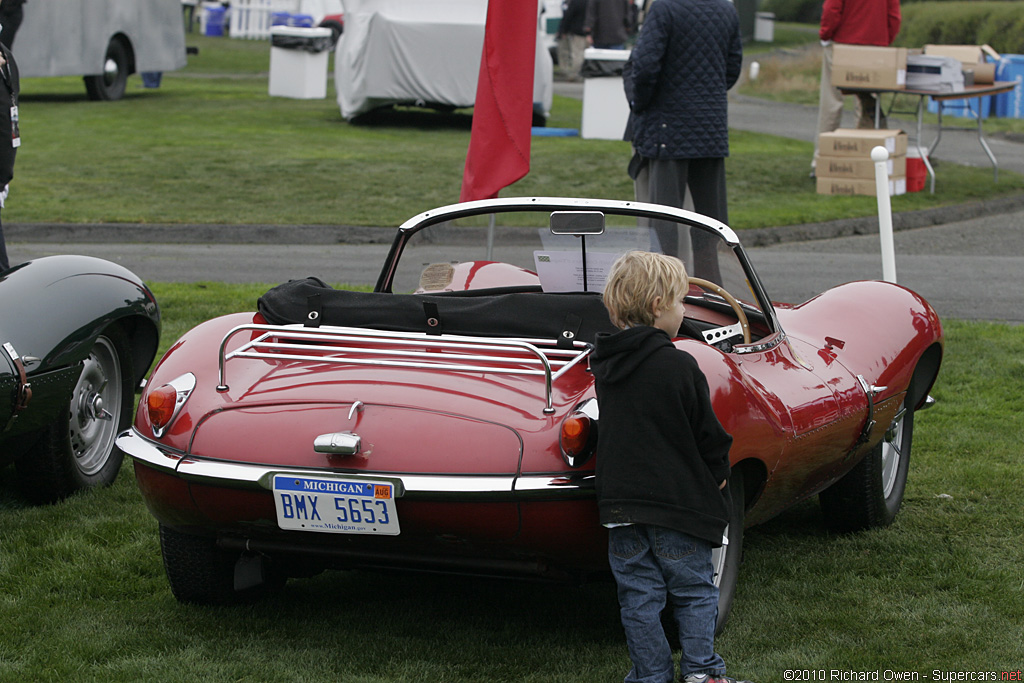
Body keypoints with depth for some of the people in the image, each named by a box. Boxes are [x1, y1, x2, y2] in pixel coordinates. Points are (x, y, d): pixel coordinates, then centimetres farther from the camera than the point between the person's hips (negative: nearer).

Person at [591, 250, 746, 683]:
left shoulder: (605, 367, 4)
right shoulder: (679, 367, -14)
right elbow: (708, 434, -7)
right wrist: (718, 474, 10)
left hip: (619, 501, 4)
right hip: (678, 501, -4)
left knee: (639, 597, 9)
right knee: (693, 591, 9)